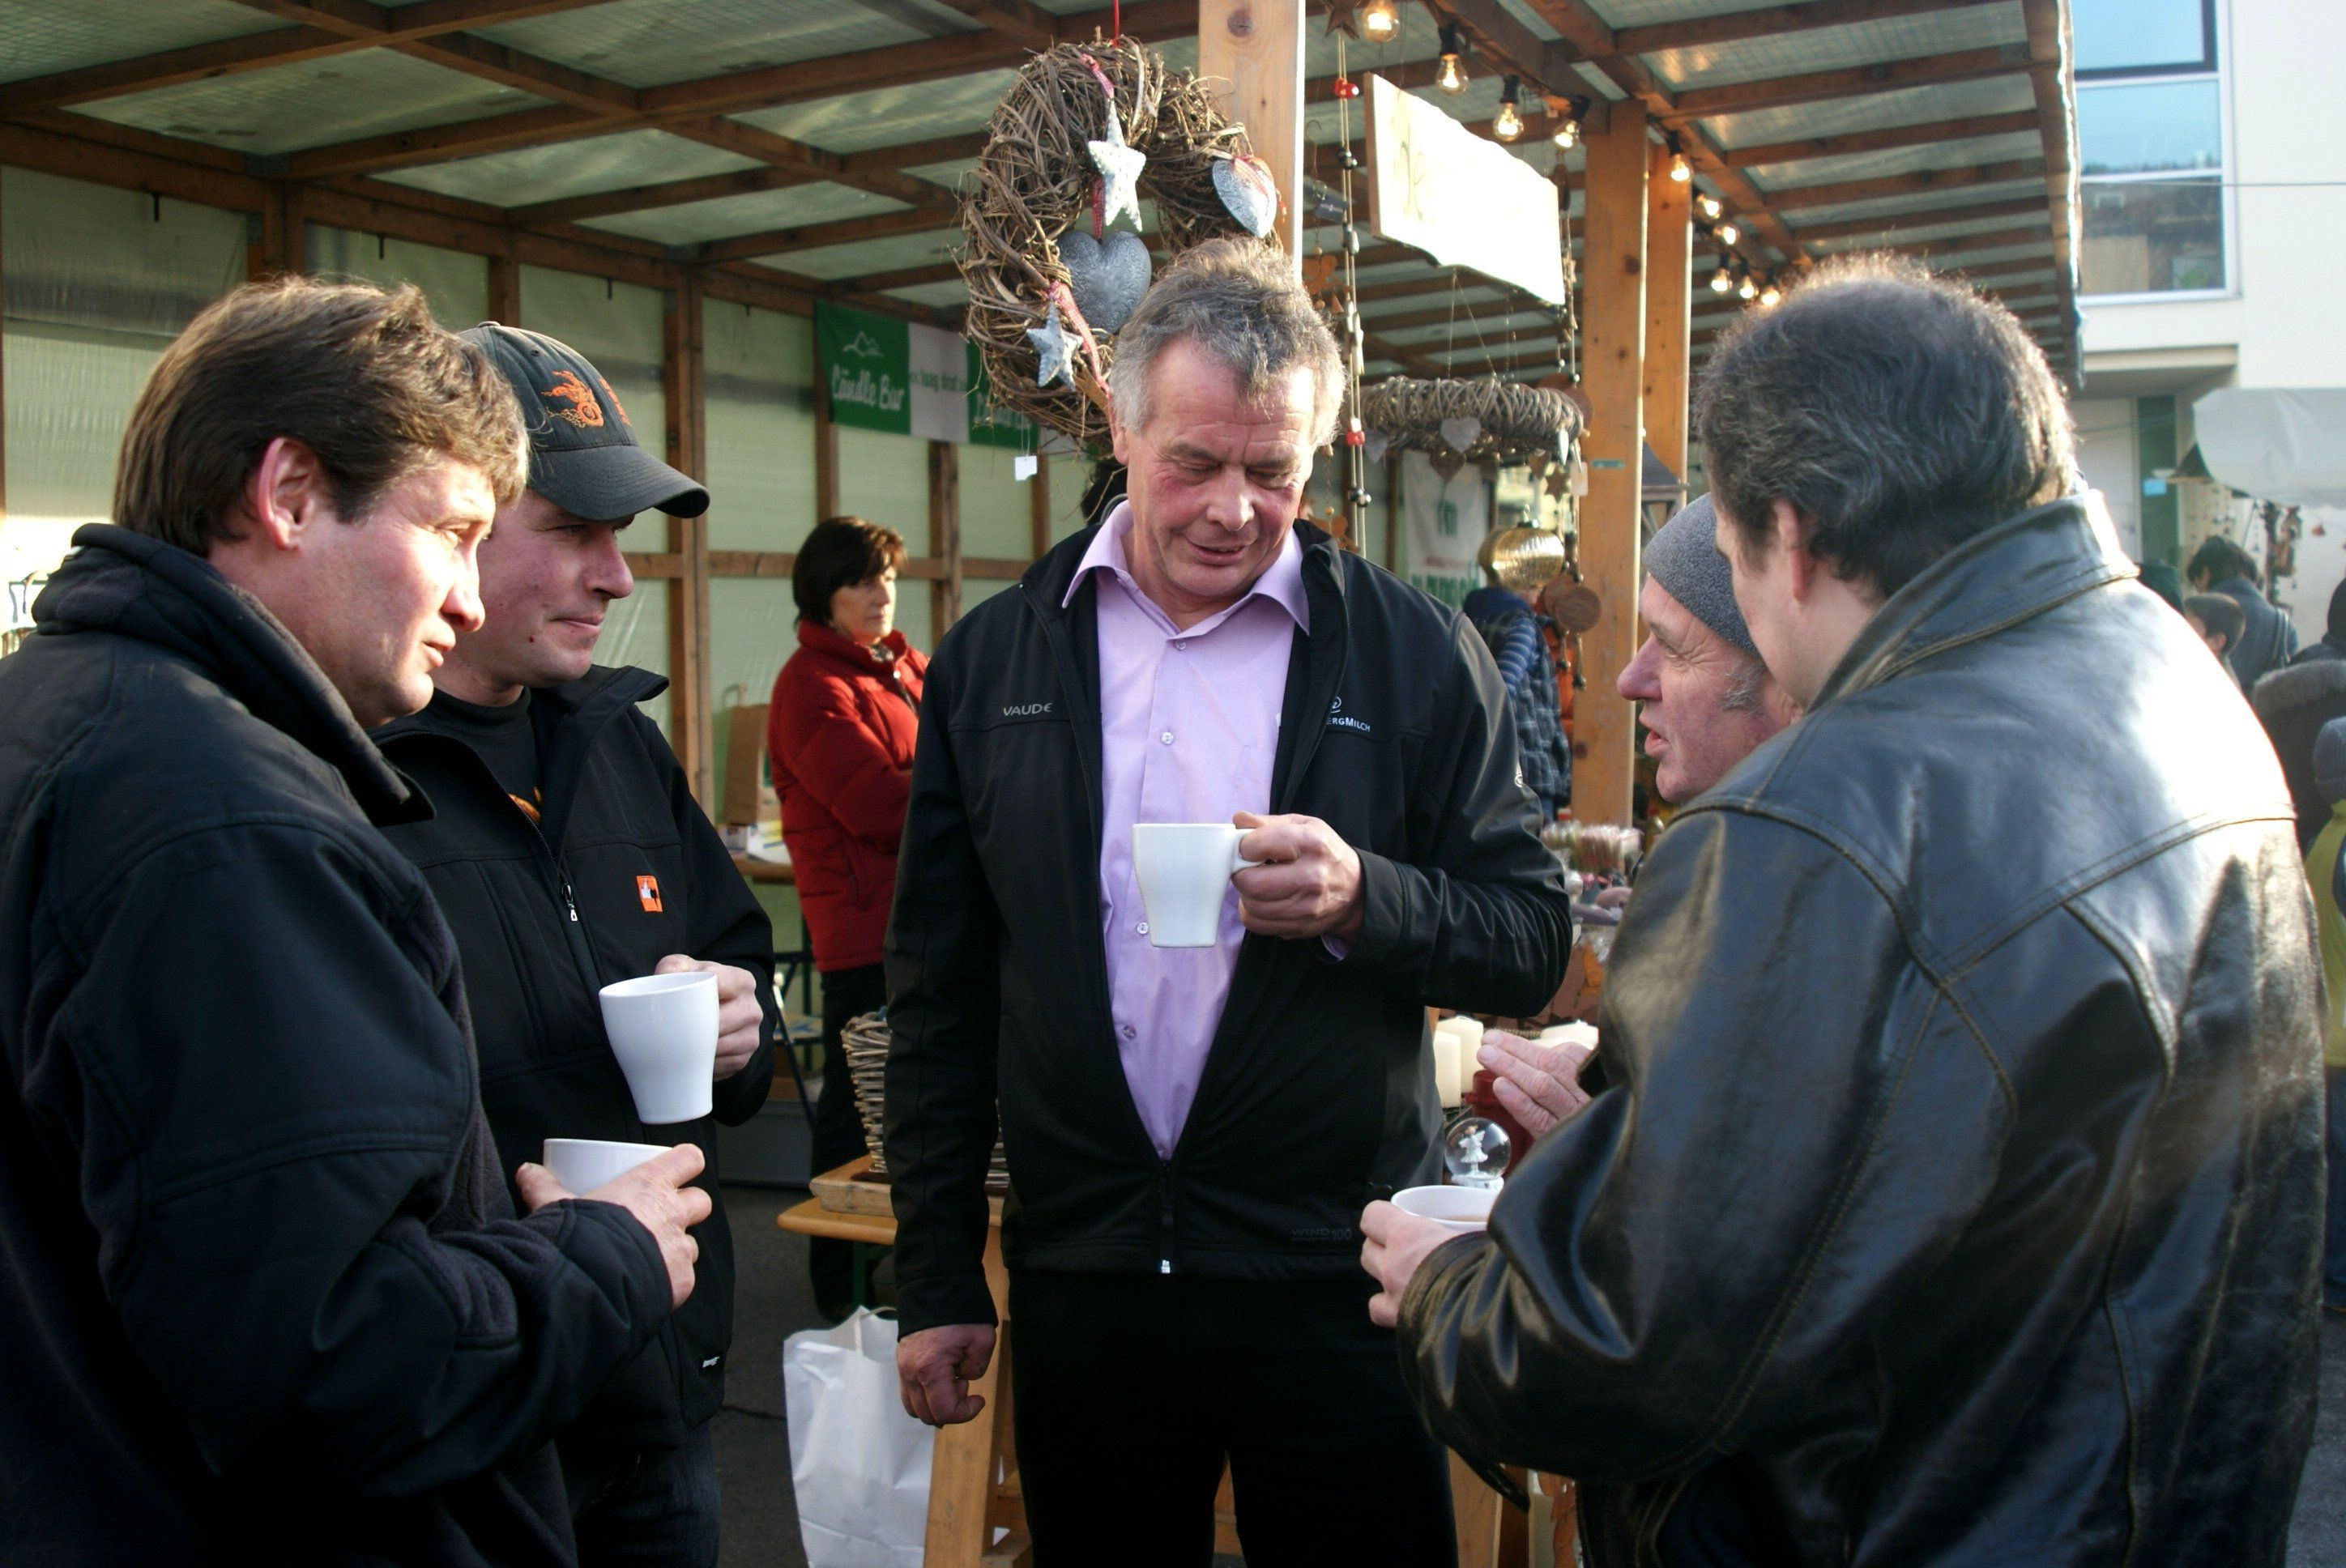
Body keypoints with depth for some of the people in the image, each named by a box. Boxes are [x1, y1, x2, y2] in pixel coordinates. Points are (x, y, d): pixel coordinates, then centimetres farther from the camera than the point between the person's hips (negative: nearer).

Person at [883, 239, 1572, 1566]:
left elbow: (1535, 944, -2)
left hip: (1335, 1287, -2)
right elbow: (939, 990, 6)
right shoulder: (989, 661, 2)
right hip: (1081, 1276, 2)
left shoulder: (1420, 657, -4)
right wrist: (937, 1278, 6)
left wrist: (1364, 899, -22)